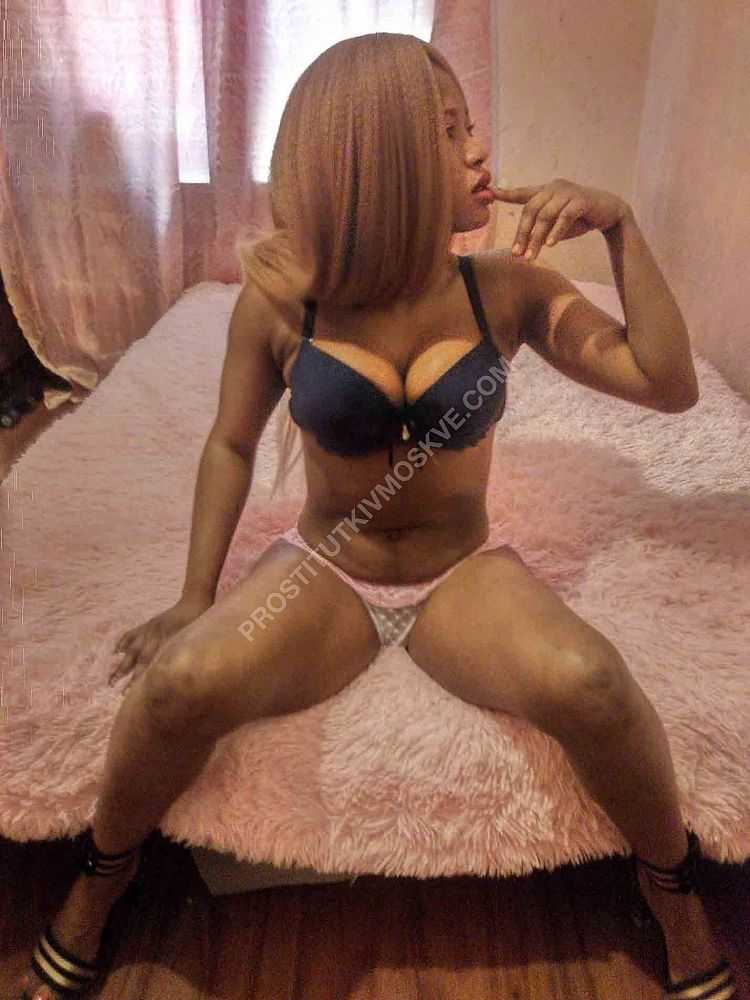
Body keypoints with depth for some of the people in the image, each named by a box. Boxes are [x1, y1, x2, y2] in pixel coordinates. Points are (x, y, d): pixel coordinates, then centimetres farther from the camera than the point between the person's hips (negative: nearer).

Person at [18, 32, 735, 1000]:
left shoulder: (507, 290, -7)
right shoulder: (280, 300, -10)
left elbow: (670, 385, -8)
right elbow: (231, 443, 3)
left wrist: (619, 224, -17)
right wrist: (195, 597, -2)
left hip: (464, 571, 1)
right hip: (322, 568, 0)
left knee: (591, 685, -31)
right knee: (181, 683, -30)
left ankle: (672, 889, 2)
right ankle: (100, 880, 5)